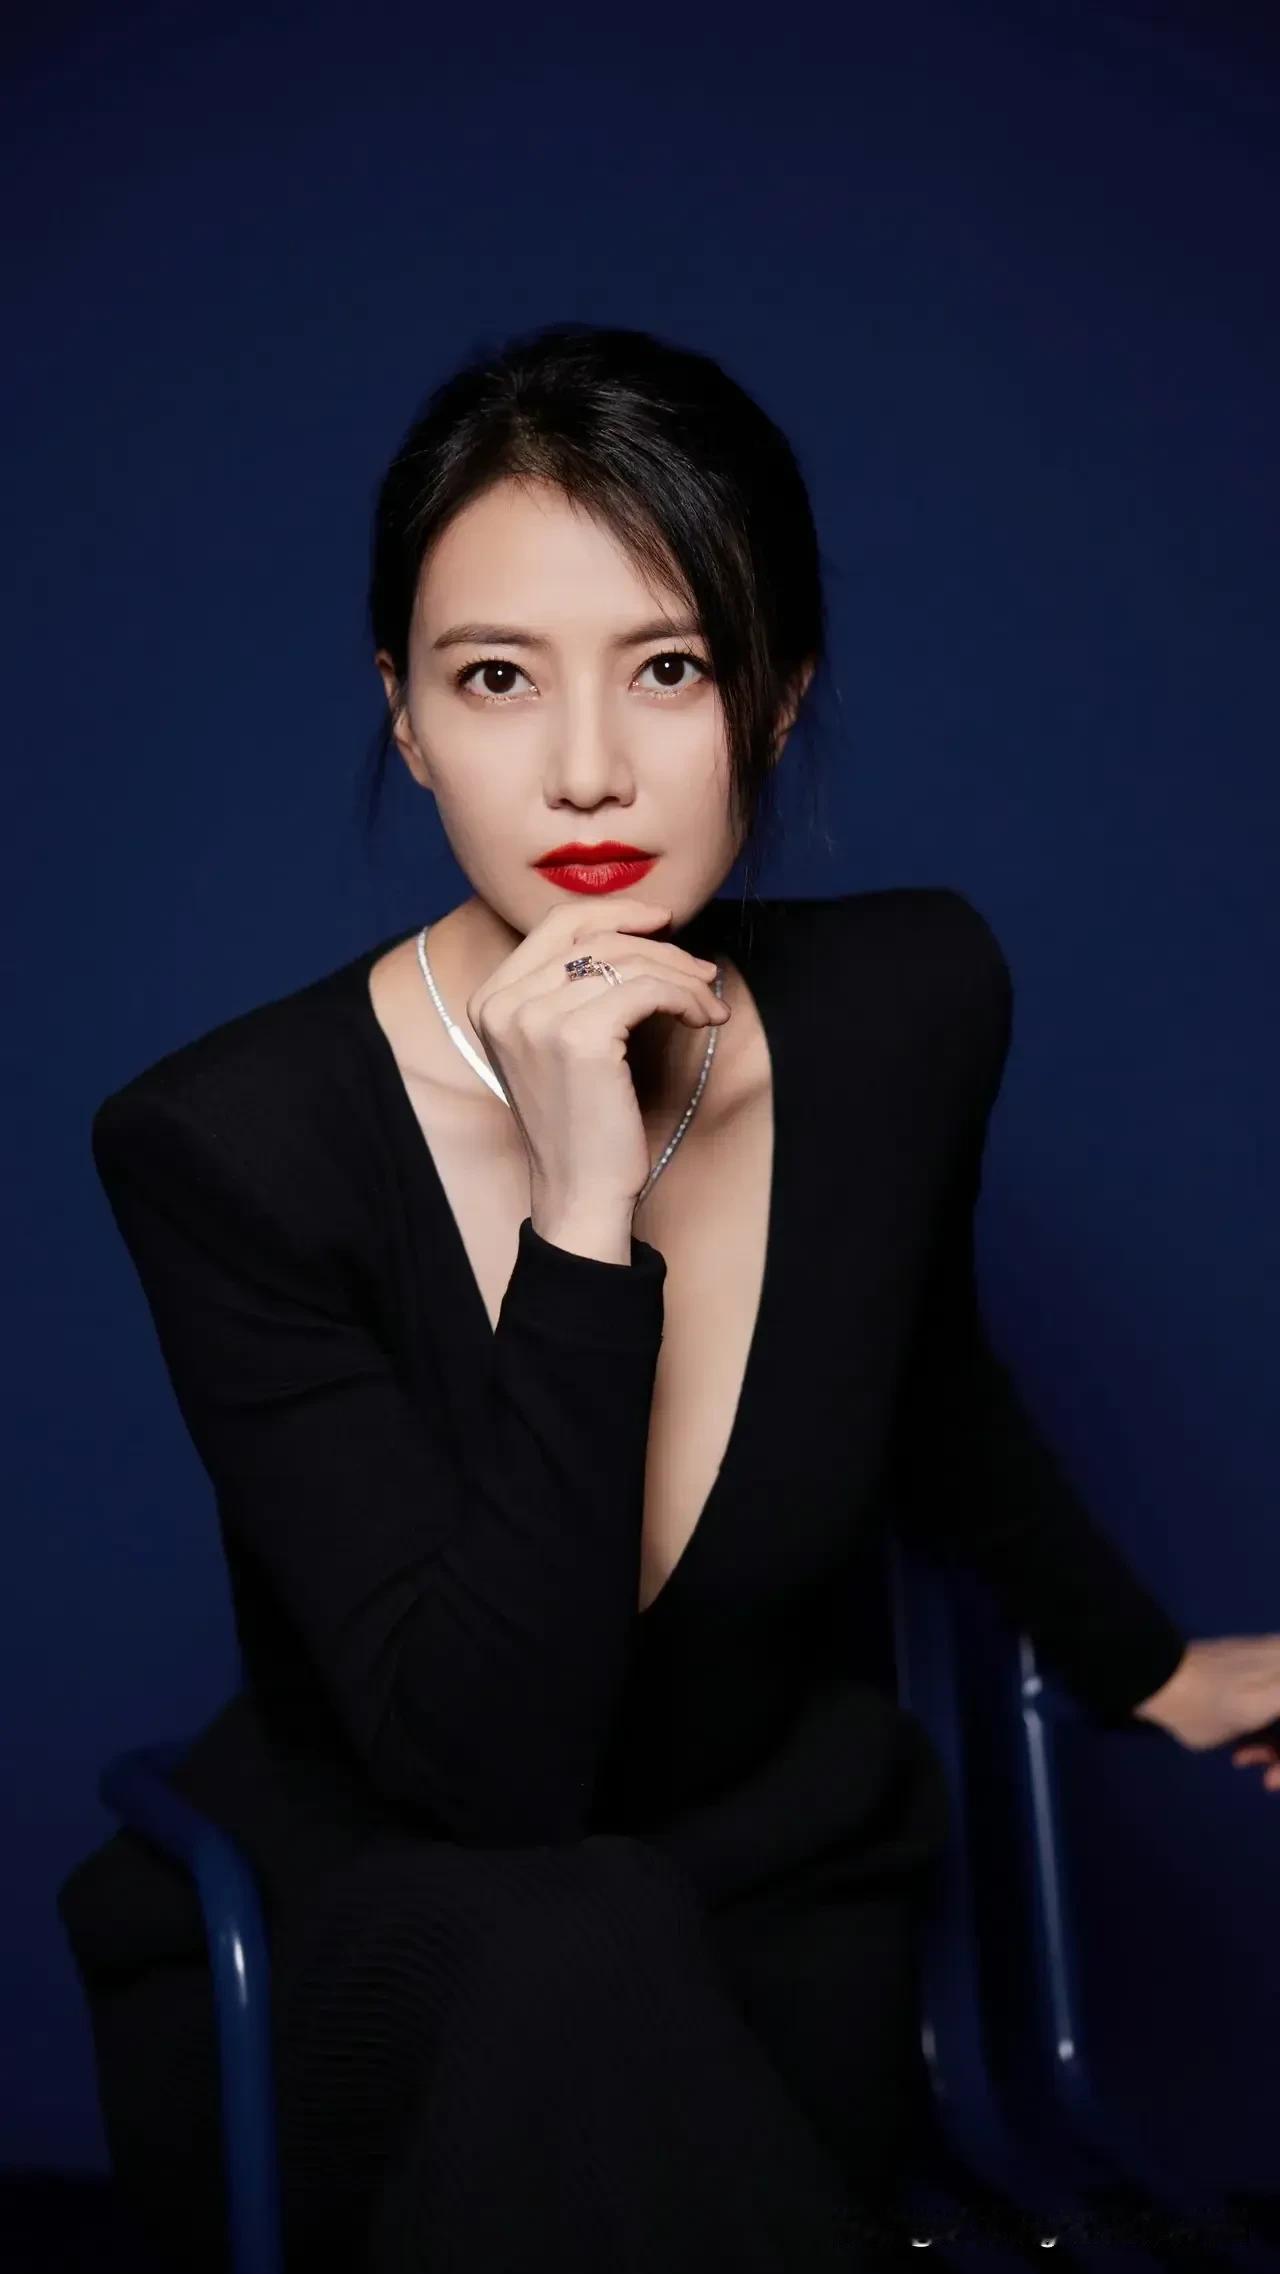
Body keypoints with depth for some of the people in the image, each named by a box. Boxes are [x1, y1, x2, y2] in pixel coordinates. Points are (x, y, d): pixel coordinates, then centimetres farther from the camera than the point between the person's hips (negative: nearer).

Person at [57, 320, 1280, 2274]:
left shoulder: (910, 1008, -9)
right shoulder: (225, 1142, -21)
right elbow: (486, 1763, -25)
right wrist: (584, 1211, -32)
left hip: (774, 1937, 3)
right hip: (347, 1966, -2)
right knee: (564, 1953, -35)